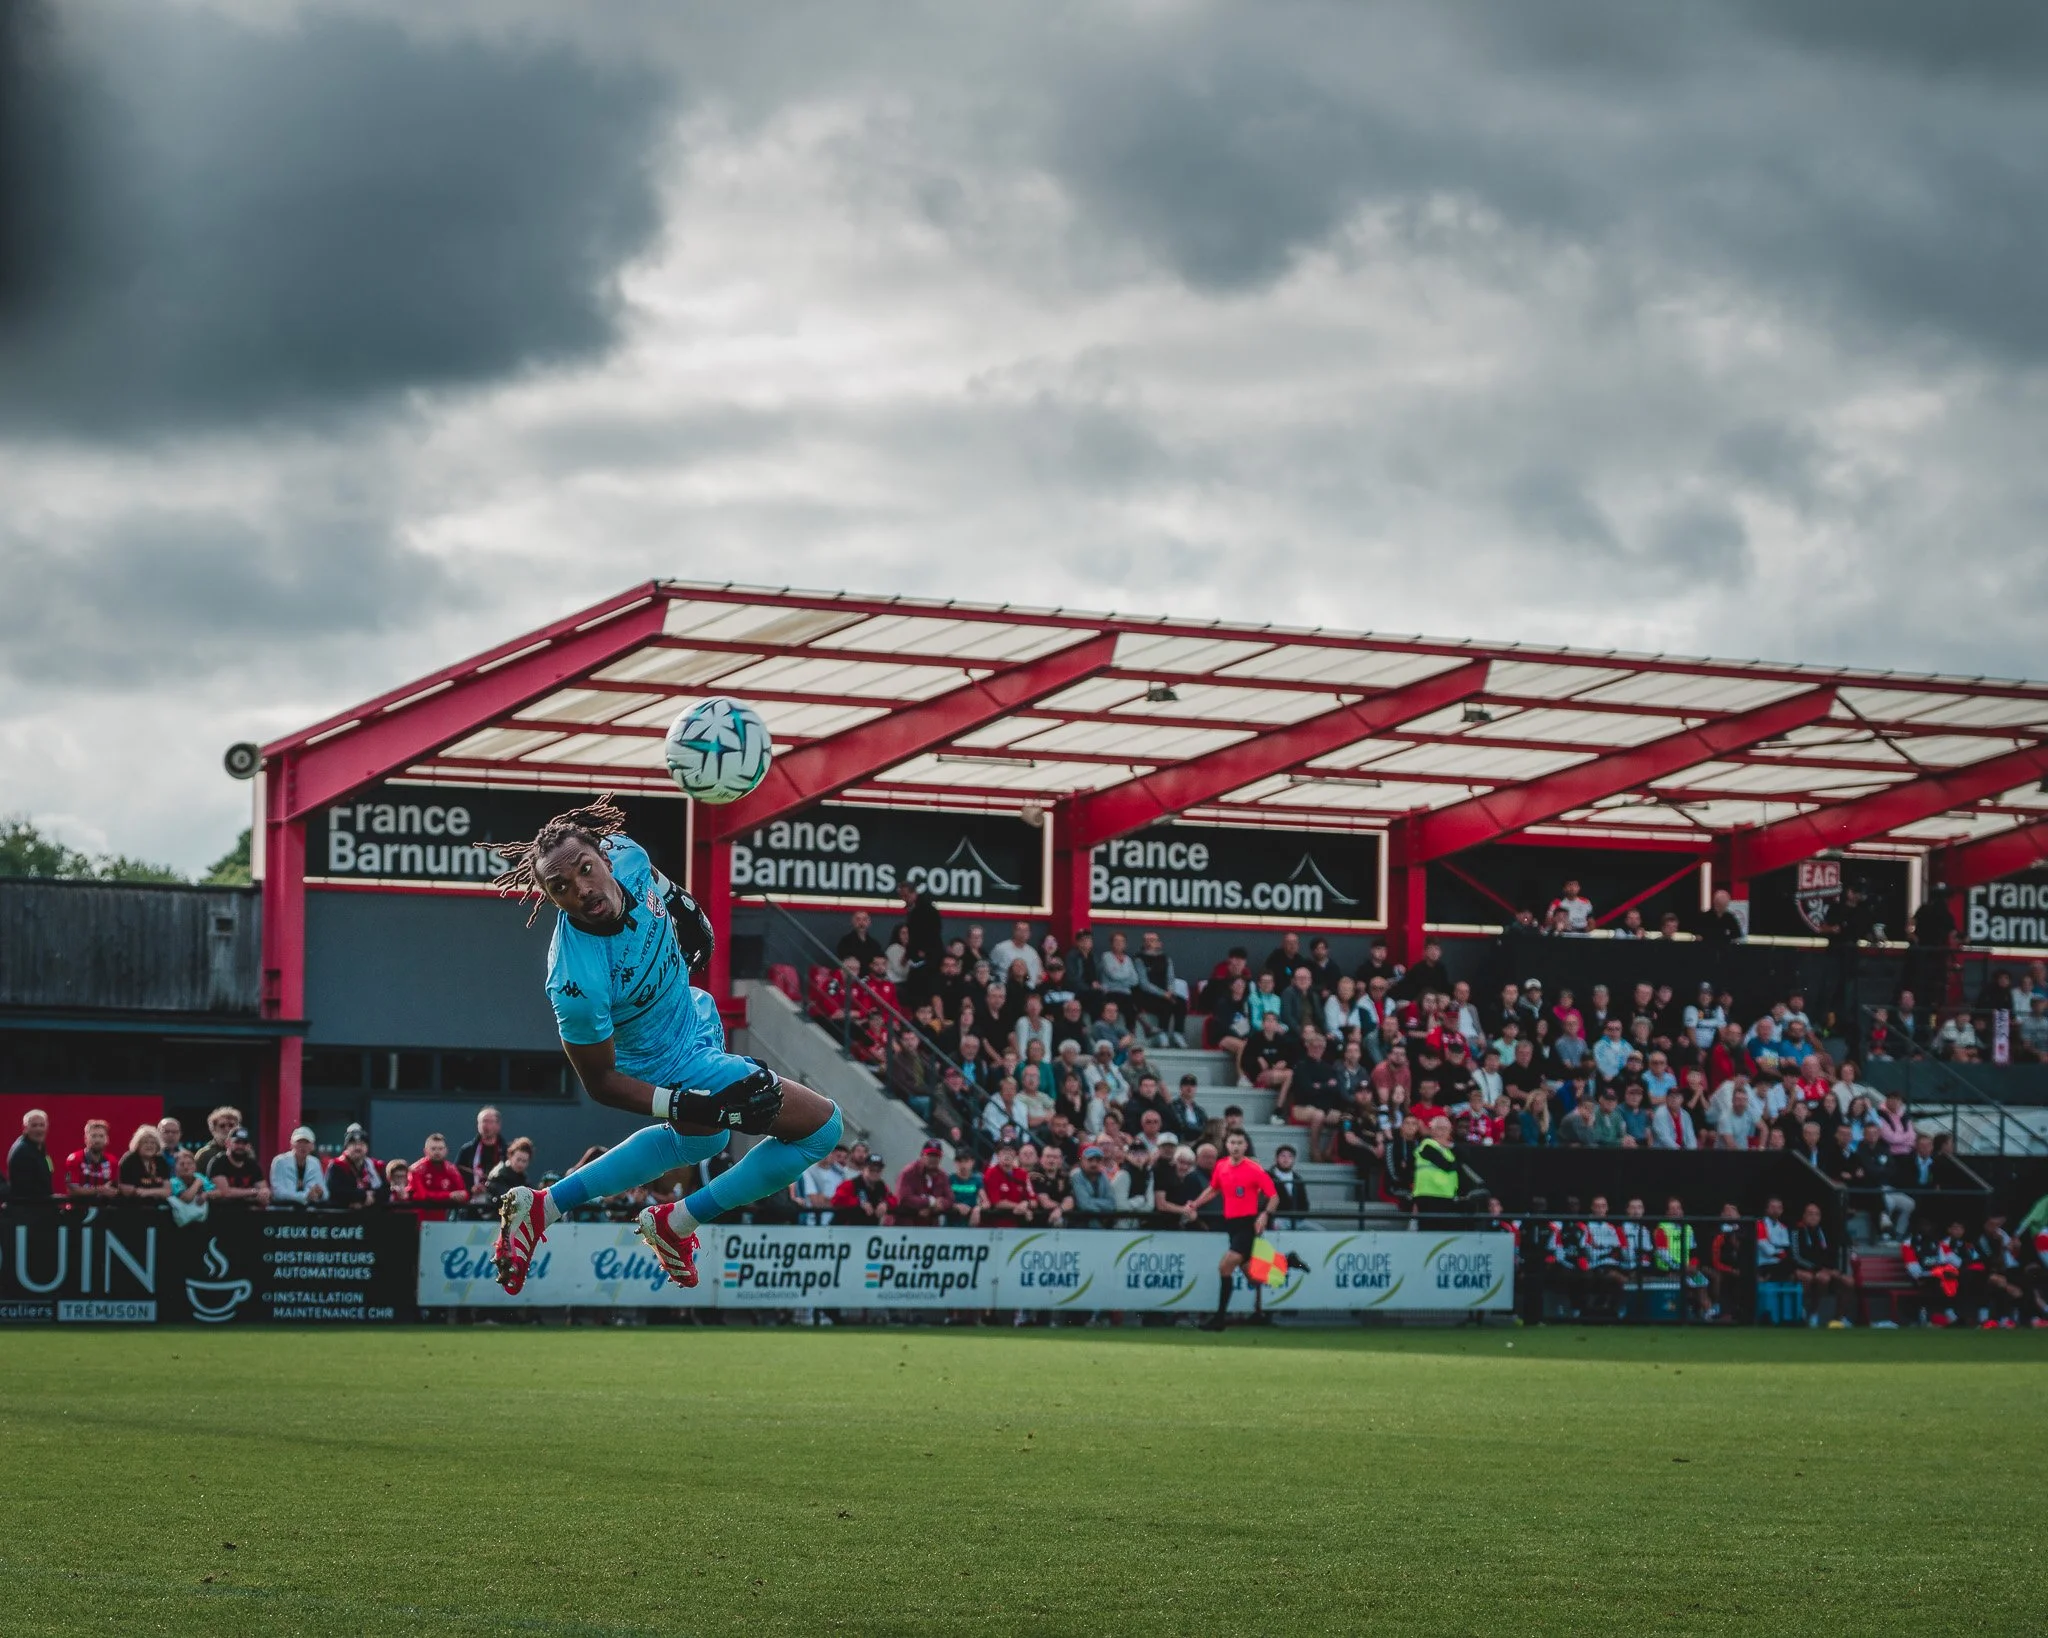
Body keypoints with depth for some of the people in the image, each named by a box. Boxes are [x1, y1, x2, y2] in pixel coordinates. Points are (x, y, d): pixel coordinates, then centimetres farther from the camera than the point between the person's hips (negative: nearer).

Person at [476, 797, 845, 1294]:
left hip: (694, 1012, 8)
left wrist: (682, 905, 9)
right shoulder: (576, 982, -41)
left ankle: (543, 1205, 34)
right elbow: (599, 1080, -27)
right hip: (671, 1063, -8)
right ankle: (677, 1224, 6)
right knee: (822, 1126, -6)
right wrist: (692, 1106, -33)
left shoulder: (625, 855, -26)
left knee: (698, 1140, 36)